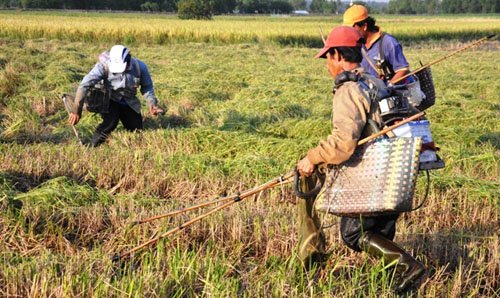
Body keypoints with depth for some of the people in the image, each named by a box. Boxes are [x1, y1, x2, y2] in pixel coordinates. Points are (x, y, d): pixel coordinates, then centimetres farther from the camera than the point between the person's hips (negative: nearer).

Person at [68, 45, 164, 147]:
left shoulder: (139, 66, -19)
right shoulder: (104, 65, -29)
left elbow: (147, 86, -2)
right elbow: (85, 85, -35)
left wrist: (152, 103, -19)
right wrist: (76, 110, -40)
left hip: (129, 103, 4)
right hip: (109, 101, -4)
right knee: (111, 122, -32)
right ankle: (94, 146, -11)